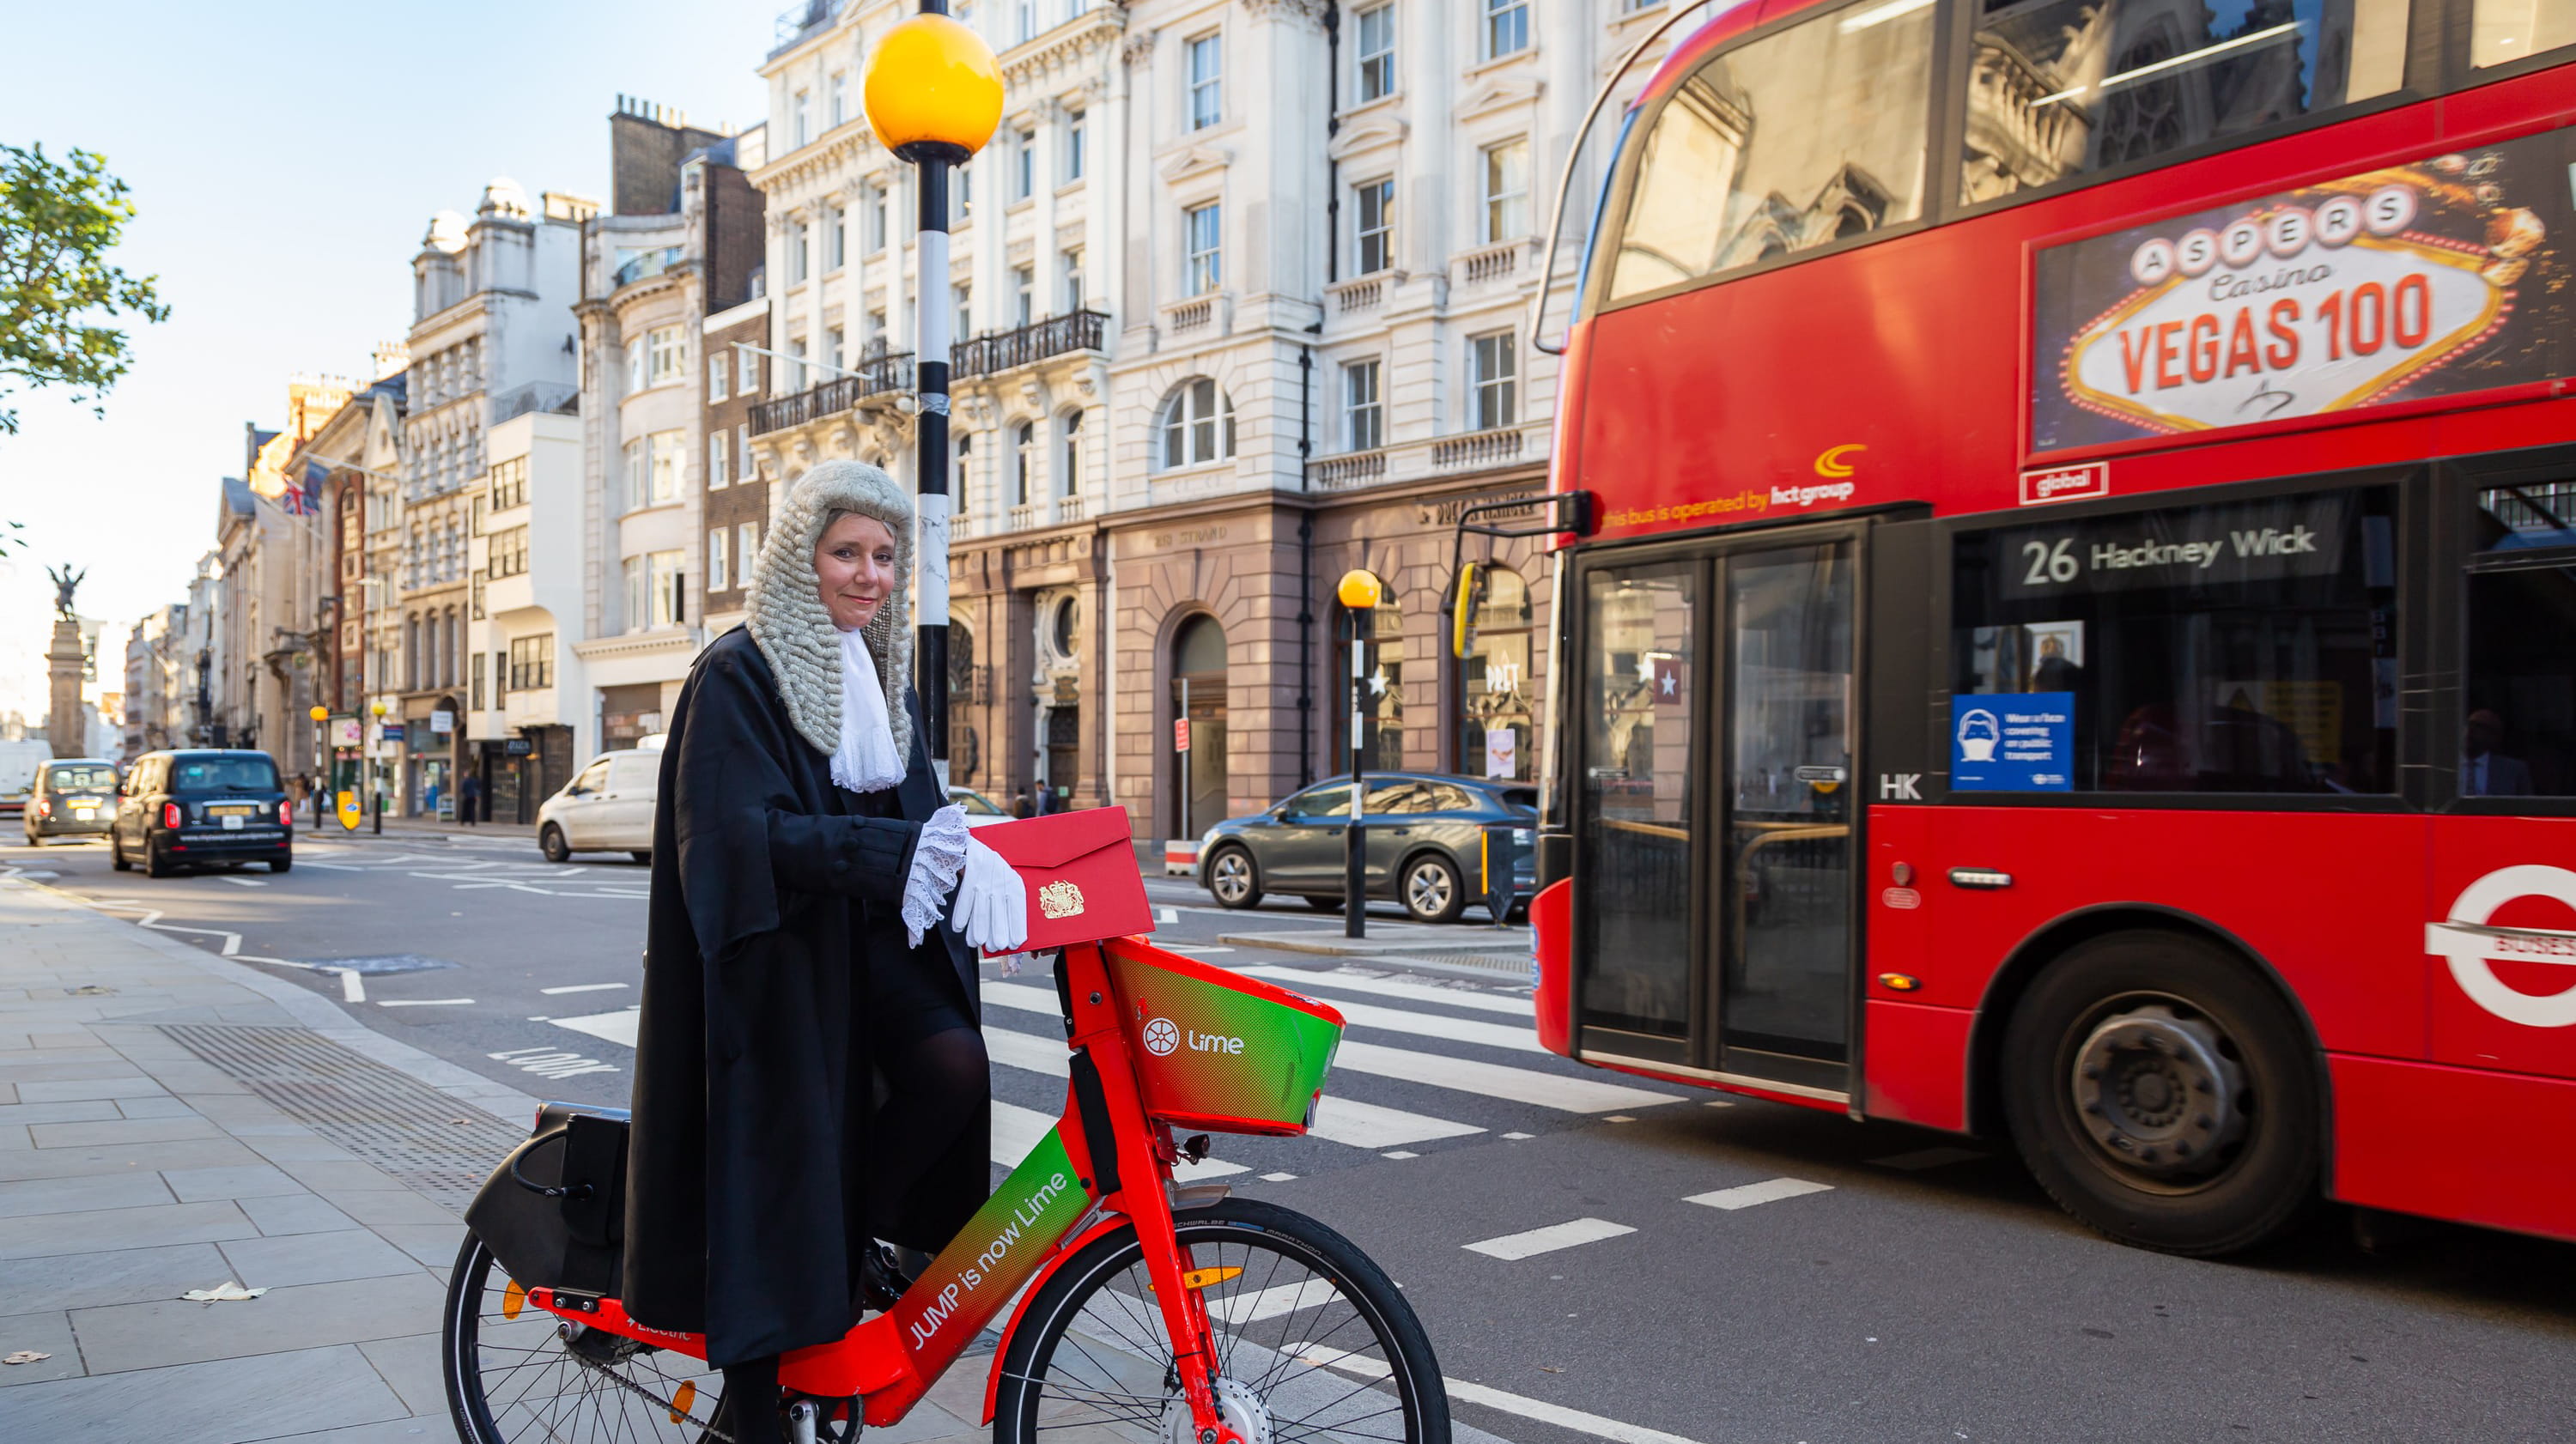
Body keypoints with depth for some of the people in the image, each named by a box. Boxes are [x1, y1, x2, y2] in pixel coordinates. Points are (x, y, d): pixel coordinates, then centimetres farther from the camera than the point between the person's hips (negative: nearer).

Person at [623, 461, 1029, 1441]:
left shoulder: (880, 673, 12)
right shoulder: (739, 674, -10)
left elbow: (912, 810, 8)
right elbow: (741, 831, -20)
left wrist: (960, 856, -16)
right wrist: (888, 849, -31)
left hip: (870, 938, 6)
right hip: (774, 947, -5)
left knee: (953, 1065, -20)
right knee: (777, 1153, -2)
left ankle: (856, 1233, 7)